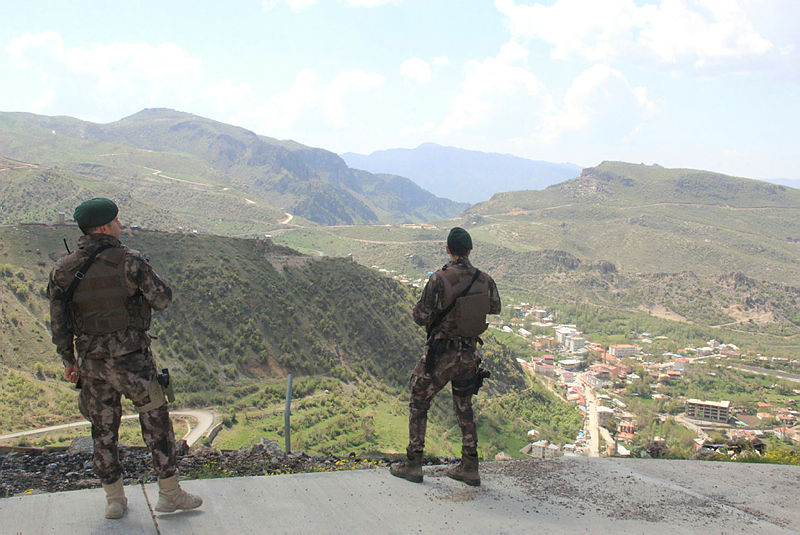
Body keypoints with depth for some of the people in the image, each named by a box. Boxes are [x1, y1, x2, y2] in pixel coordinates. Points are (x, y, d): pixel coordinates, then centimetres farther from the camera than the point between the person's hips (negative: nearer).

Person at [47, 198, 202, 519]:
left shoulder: (63, 270, 0)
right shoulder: (128, 262, -15)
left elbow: (59, 323, 5)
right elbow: (163, 300, -11)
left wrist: (68, 361, 16)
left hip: (90, 361, 4)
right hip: (130, 359, -4)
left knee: (103, 429, 15)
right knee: (156, 422, 9)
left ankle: (114, 500, 24)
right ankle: (170, 494, 16)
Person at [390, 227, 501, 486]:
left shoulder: (439, 279, -20)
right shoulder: (484, 280, -4)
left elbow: (421, 318, -17)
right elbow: (495, 308, 15)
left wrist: (422, 302, 3)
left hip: (441, 354, -5)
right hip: (469, 354, 5)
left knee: (418, 403, 11)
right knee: (464, 407, 18)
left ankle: (413, 464, 14)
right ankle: (469, 468, 21)